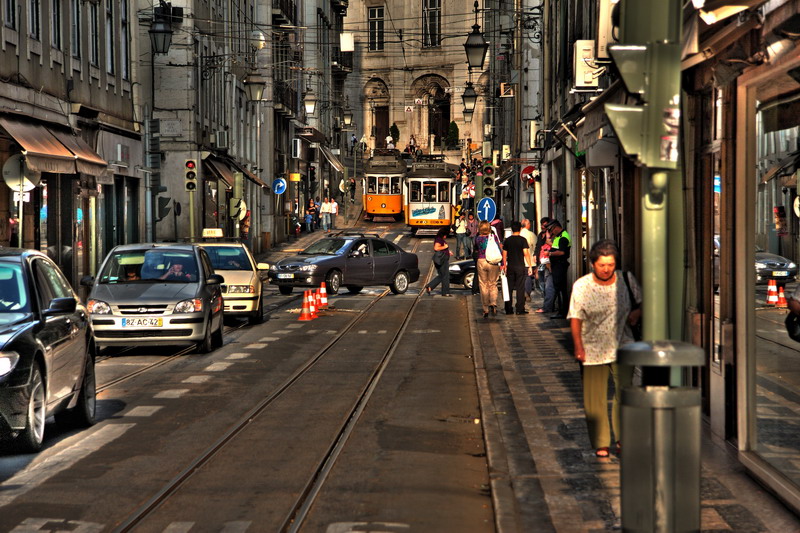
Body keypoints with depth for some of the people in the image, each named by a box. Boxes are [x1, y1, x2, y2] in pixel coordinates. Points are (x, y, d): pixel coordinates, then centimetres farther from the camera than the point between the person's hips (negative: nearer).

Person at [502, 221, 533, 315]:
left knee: (510, 288, 10)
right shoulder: (522, 240, -7)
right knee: (520, 288, -1)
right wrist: (529, 266, -6)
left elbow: (504, 254, 8)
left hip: (510, 267, 3)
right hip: (520, 266, -3)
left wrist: (504, 266, 17)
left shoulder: (507, 240, 5)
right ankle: (520, 309, -3)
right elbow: (526, 253, -10)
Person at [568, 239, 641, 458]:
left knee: (624, 393, -8)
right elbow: (575, 318, -2)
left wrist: (637, 312, -6)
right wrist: (578, 347, -10)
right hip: (592, 349, -1)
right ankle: (601, 444, 13)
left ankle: (622, 440, 5)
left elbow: (641, 300, 16)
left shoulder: (626, 279, 0)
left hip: (622, 348, 1)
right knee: (595, 399, 2)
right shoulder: (581, 286, -5)